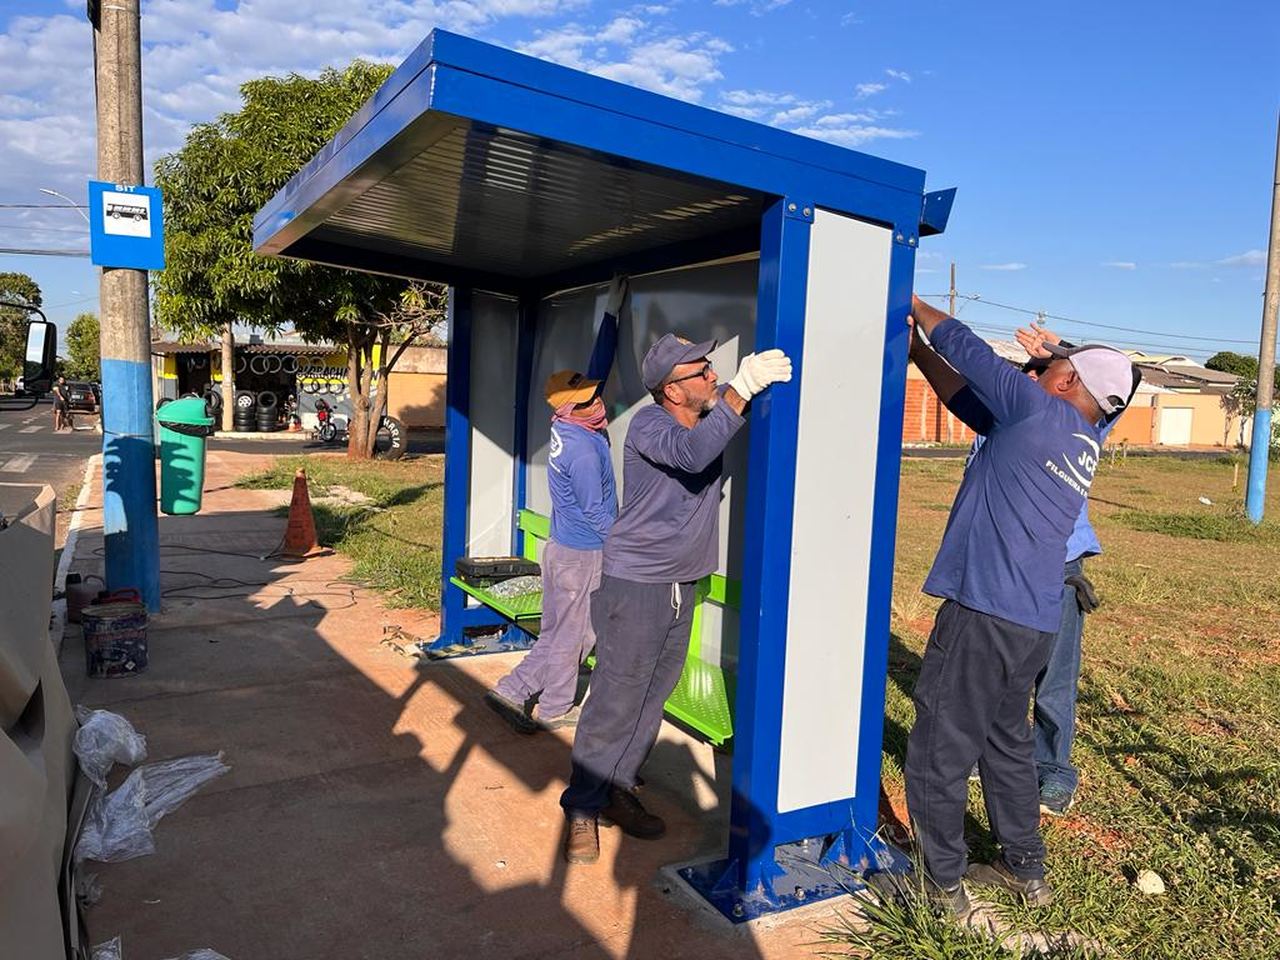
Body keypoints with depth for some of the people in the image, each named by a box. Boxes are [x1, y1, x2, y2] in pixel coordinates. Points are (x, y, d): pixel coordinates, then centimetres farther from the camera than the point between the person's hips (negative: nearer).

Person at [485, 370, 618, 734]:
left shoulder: (564, 428, 1)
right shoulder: (584, 451, -24)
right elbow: (595, 512, -18)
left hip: (561, 548, 9)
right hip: (583, 556, -9)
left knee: (556, 633, 18)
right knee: (572, 635, 8)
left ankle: (510, 691, 20)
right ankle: (554, 710, 23)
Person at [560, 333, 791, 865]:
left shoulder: (713, 411, 3)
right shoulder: (648, 424, -19)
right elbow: (692, 453, -37)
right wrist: (742, 387, -37)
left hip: (682, 585, 7)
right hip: (634, 585, -7)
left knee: (652, 700, 15)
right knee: (615, 702, -2)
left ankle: (618, 790, 30)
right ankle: (582, 810, 13)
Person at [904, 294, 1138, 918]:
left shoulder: (1042, 410, -9)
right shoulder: (1085, 442, 14)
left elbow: (968, 349, 0)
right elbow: (970, 399, 18)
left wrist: (914, 306, 15)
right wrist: (914, 348, 19)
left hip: (983, 616, -9)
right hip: (1035, 624, 9)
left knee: (938, 751, 2)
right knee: (1007, 742, 23)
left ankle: (944, 884, 14)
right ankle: (1026, 870, 36)